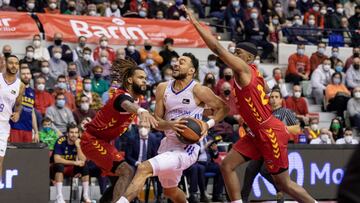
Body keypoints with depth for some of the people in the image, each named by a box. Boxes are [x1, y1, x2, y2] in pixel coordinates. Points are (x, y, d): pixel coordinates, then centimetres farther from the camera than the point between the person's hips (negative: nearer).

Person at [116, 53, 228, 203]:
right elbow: (157, 121, 2)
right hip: (169, 144, 8)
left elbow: (224, 108, -2)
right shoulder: (163, 88, 3)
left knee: (144, 168, -26)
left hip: (186, 149, -8)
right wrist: (170, 125, -19)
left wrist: (208, 124, -18)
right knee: (170, 190, 26)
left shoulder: (198, 90, -12)